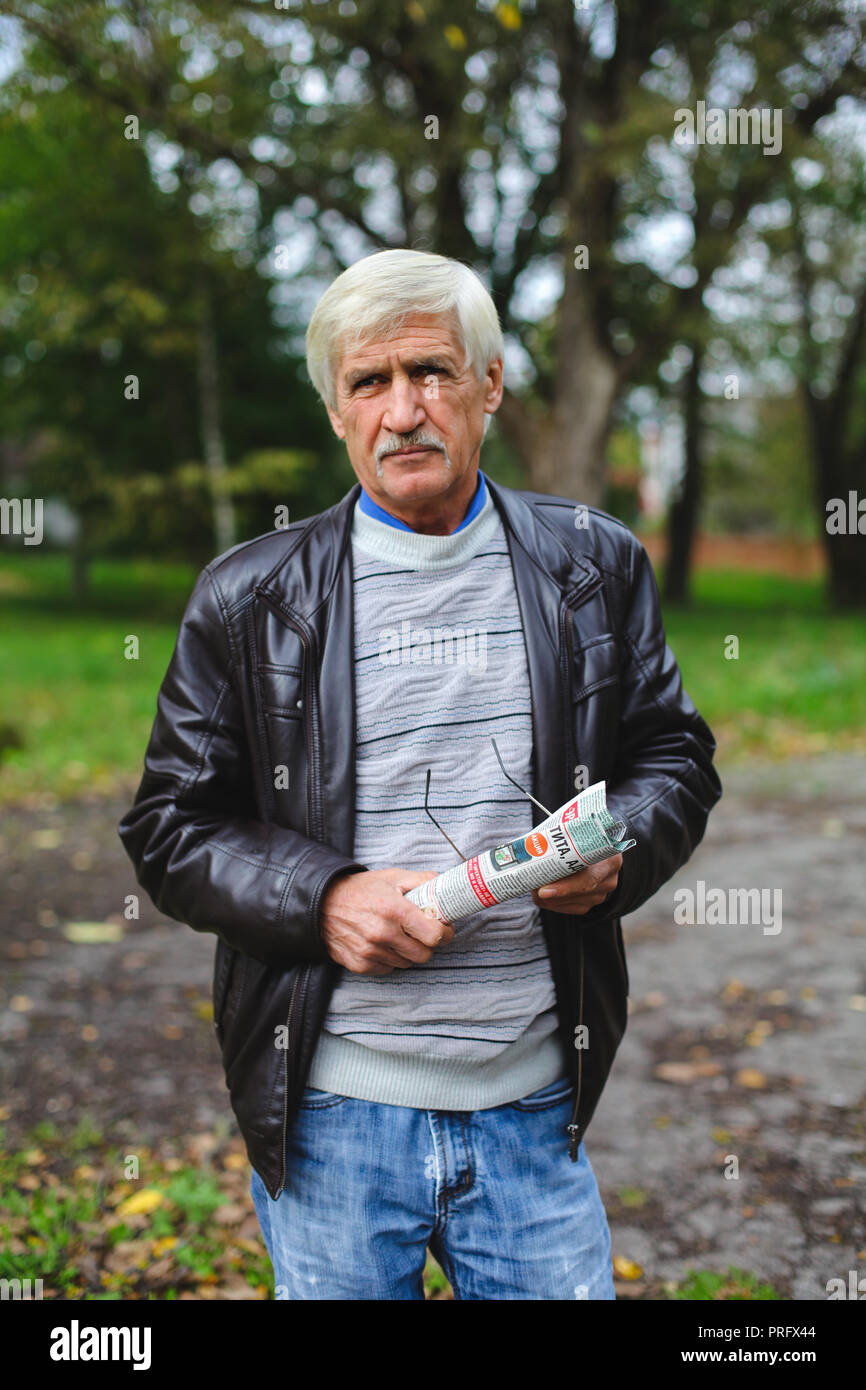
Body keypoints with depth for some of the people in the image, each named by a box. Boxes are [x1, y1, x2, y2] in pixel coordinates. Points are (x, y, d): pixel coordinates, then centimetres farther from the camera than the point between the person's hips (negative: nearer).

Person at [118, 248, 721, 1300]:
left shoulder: (593, 566, 5)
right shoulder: (247, 598, 0)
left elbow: (675, 755, 12)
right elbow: (171, 827, 1)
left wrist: (618, 846, -10)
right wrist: (323, 899, -15)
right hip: (330, 1116, -1)